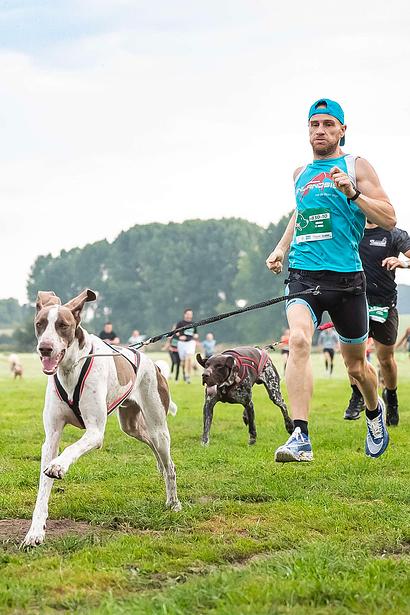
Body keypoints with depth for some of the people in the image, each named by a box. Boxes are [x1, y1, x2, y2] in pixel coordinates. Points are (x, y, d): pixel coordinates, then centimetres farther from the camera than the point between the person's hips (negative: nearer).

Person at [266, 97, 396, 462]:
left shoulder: (356, 166, 2)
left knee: (356, 366, 11)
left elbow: (389, 219, -5)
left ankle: (374, 410, 45)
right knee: (298, 340, -26)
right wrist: (281, 248, 22)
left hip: (345, 277, -2)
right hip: (302, 275, 3)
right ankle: (301, 439, -31)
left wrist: (352, 193, -18)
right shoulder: (301, 174, 16)